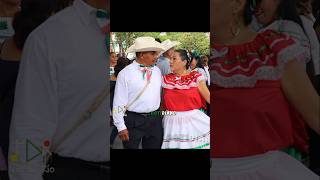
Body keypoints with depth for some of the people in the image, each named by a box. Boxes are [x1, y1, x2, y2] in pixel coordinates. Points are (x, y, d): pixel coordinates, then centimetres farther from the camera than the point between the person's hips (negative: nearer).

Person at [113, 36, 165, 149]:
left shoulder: (157, 71, 6)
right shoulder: (125, 74, -10)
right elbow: (119, 102, -10)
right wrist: (121, 127, -10)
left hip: (155, 119, 5)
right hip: (133, 120, -5)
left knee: (155, 146, 13)